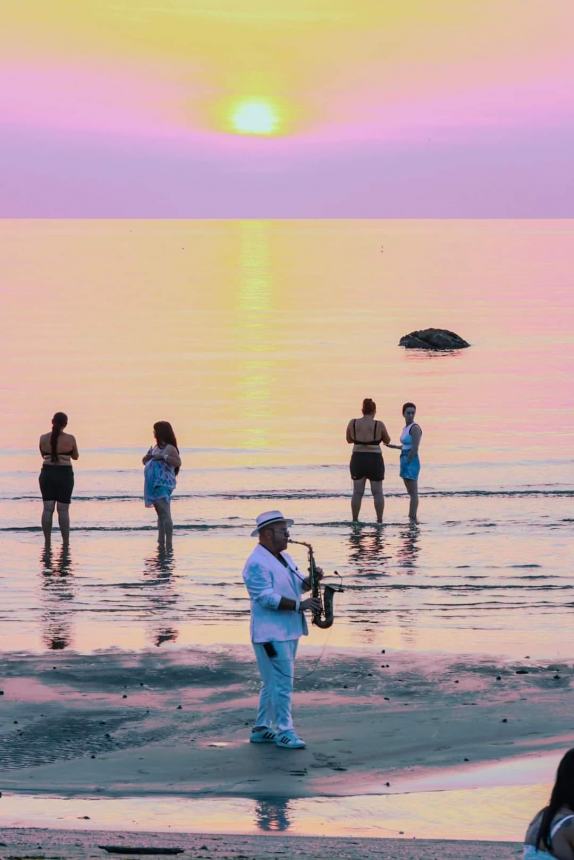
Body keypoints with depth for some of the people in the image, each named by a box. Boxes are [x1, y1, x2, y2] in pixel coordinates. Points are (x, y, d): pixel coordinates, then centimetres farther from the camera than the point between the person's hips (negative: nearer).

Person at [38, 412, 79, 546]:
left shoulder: (43, 438, -1)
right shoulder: (70, 439, -7)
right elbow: (75, 456, 7)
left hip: (47, 474, 2)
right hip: (64, 474, -2)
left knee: (48, 508, 4)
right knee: (63, 510, 2)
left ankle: (47, 541, 2)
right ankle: (65, 542, 3)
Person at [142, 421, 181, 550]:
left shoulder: (170, 448, -9)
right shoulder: (155, 447, 18)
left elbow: (178, 462, -23)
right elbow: (144, 461, 28)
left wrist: (163, 457, -26)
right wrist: (148, 456, 6)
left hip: (163, 485, -10)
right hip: (154, 485, 10)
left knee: (165, 514, -15)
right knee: (160, 515, 14)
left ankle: (169, 545, -17)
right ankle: (161, 543, 20)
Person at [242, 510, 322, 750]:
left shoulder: (284, 558, 14)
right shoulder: (257, 564, -16)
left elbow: (298, 583, 20)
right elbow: (266, 598, -23)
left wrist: (311, 579, -2)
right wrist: (299, 605, -26)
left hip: (289, 631, 10)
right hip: (271, 633, -10)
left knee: (273, 683, 13)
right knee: (282, 683, -9)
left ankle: (261, 730, 20)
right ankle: (284, 732, -4)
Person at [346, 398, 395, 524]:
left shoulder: (352, 423, -3)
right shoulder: (379, 425, -9)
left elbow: (349, 440, 11)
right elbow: (387, 440, 6)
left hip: (358, 459, 2)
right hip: (375, 460, -2)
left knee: (357, 492, 8)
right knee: (377, 492, 6)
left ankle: (355, 520, 8)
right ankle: (379, 520, 6)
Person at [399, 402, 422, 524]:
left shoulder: (415, 428, -12)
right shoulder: (406, 427, 14)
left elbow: (414, 448, -18)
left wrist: (407, 463, -17)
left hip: (411, 462, -9)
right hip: (405, 461, 9)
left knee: (413, 492, -8)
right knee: (411, 492, 12)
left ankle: (413, 518, -9)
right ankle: (411, 518, 15)